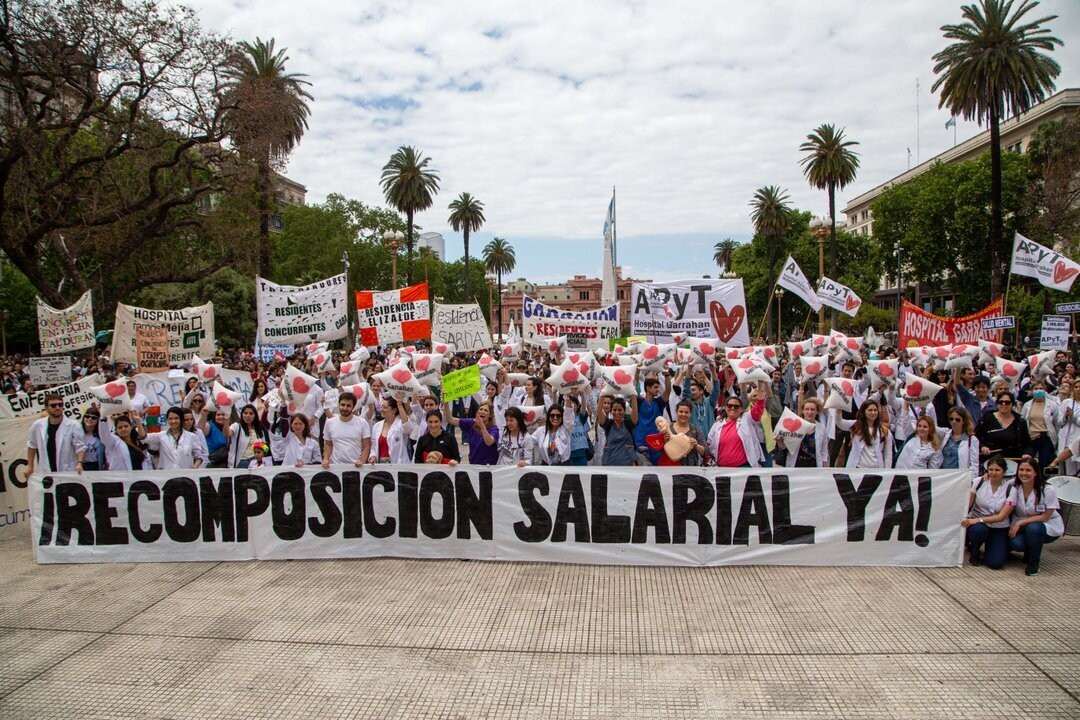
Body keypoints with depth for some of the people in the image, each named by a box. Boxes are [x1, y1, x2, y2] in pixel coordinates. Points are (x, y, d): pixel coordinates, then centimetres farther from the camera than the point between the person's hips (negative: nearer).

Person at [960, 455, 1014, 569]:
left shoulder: (1010, 490, -8)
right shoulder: (978, 482, -6)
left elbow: (1001, 517, -14)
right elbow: (967, 504, -9)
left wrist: (978, 520, -27)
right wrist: (964, 520, -27)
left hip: (998, 529, 0)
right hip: (976, 523, 0)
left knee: (995, 563, -18)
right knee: (979, 529, -37)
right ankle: (974, 551, -3)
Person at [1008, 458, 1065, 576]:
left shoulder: (1048, 490, -17)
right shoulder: (1014, 488, -8)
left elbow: (1045, 517, -16)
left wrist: (1020, 522, -21)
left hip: (1049, 527, -3)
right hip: (1022, 527, 3)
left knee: (1033, 528, -35)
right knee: (1015, 543, -27)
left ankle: (1034, 563, -11)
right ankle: (1030, 553, 11)